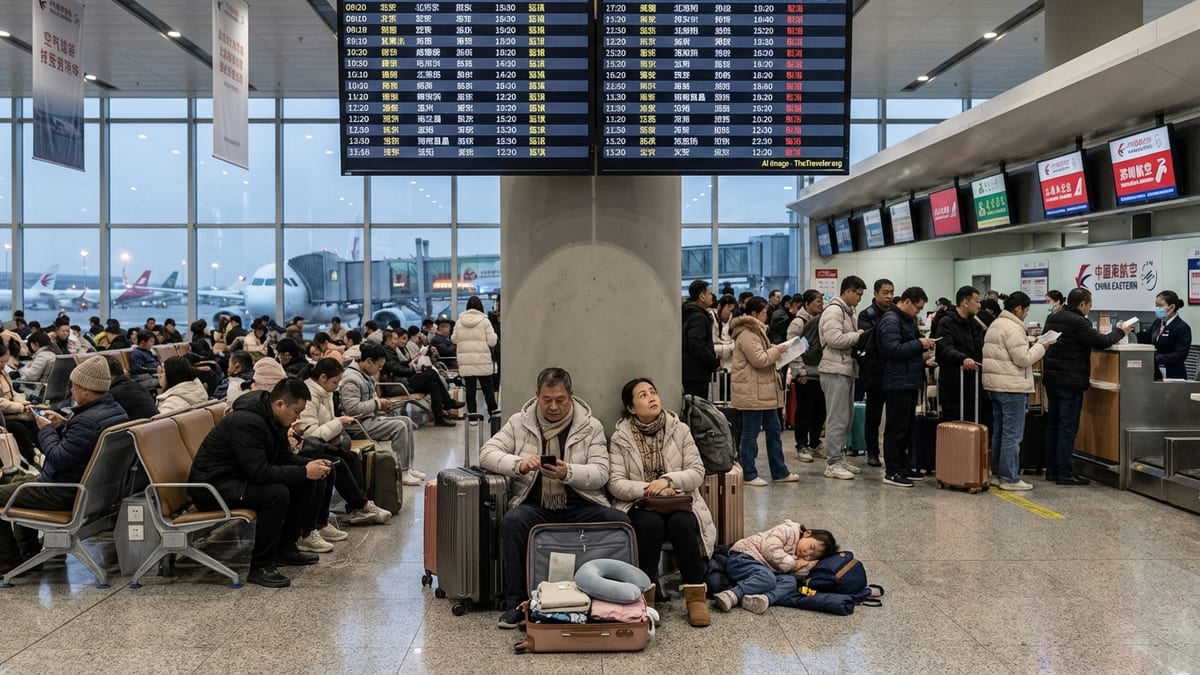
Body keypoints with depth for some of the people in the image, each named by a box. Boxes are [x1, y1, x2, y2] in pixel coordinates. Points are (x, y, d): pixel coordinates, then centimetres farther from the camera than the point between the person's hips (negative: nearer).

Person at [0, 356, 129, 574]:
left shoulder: (88, 421, -32)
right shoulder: (113, 410, 0)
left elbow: (59, 459, -27)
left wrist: (46, 429, -13)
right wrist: (63, 424, 1)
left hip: (65, 495, -11)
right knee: (19, 481, 31)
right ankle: (27, 552, 34)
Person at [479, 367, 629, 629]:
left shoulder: (591, 426, 7)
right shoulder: (520, 423, 10)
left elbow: (600, 473, -2)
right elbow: (487, 453, 3)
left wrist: (568, 473, -23)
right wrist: (519, 464, -18)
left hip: (580, 506, 0)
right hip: (534, 505, 0)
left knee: (619, 521, -27)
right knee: (513, 521, -33)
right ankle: (515, 603, -20)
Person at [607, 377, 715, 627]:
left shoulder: (680, 429, 4)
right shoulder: (620, 437, 0)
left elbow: (697, 473, -2)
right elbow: (615, 483, -8)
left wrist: (668, 480, -19)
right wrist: (649, 489, -23)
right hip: (639, 506, -1)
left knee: (681, 524, -32)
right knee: (651, 524, -34)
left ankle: (696, 593, -18)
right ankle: (645, 593, -21)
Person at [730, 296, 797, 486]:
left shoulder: (756, 330, 19)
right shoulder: (746, 334, -16)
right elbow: (760, 359, -22)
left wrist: (775, 350, 9)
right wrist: (777, 350, -8)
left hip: (764, 392, 11)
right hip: (752, 393, -11)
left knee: (774, 431, 14)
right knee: (750, 433, -2)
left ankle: (779, 472, 21)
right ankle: (749, 475, 5)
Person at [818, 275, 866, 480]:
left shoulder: (847, 311, 20)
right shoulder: (834, 310, -13)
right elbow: (835, 339, -24)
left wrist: (858, 336, 5)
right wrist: (857, 335, -12)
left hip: (846, 370, 10)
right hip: (835, 371, -10)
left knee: (846, 417, 15)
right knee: (837, 419, -7)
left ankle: (840, 458, 23)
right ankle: (833, 464, -2)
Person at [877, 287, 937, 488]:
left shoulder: (906, 320, 19)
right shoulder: (891, 320, -14)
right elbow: (893, 349, -24)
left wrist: (922, 345, 11)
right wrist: (919, 344, -17)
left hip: (909, 382, 10)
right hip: (897, 383, -10)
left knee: (906, 427, 15)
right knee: (896, 428, -6)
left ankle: (902, 466, 23)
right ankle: (892, 472, -2)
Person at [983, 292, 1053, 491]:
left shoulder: (995, 324, 15)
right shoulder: (1013, 328, -16)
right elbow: (1023, 359, -18)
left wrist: (1032, 347, 15)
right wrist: (1040, 347, -5)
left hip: (994, 385, 10)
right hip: (1011, 387, -10)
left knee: (999, 432, 15)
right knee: (1012, 435, -5)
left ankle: (997, 474, 21)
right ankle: (1009, 478, -3)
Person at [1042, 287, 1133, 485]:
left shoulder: (1053, 318, 9)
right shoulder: (1078, 322, -18)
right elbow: (1101, 342, -14)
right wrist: (1120, 332, 4)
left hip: (1051, 379, 9)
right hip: (1070, 382, -8)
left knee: (1052, 426, 12)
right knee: (1068, 428, -3)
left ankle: (1051, 470, 17)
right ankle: (1064, 473, -1)